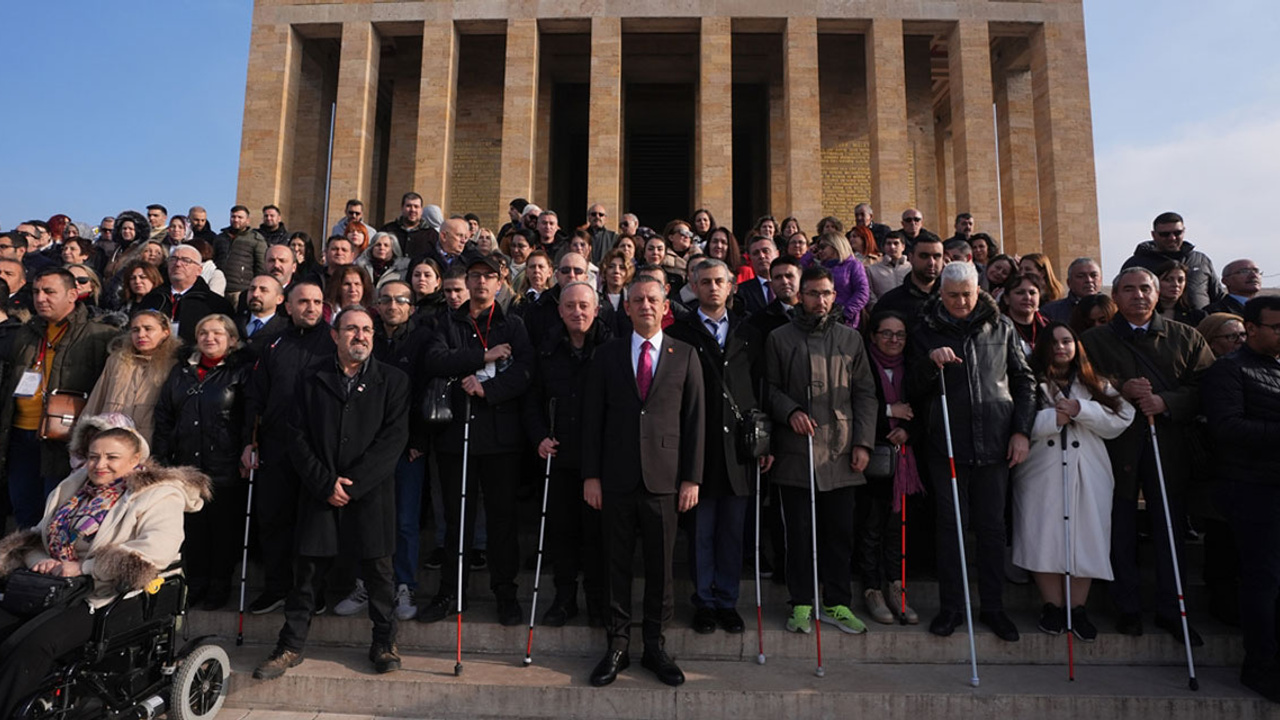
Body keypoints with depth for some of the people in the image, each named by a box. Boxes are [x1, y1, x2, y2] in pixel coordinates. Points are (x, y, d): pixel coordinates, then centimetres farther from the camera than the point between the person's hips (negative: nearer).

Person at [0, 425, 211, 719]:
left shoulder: (157, 495, -6)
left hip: (108, 598, -7)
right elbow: (37, 536, 22)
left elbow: (158, 548, -23)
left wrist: (84, 567, -21)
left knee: (36, 643, -28)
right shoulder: (75, 488, 17)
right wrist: (40, 561, -3)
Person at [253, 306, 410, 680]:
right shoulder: (312, 382, 8)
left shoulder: (393, 380, 2)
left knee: (377, 570, 6)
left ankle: (384, 643, 23)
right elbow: (298, 438, 2)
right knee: (307, 570, 7)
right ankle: (291, 646, 24)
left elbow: (393, 438, -6)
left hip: (371, 491, -1)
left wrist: (352, 483, -11)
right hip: (320, 491, 1)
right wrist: (327, 483, -9)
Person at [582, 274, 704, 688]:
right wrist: (590, 475, -1)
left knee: (660, 565, 8)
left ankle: (654, 646, 23)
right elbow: (592, 418, 5)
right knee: (617, 564, 8)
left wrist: (692, 478, -2)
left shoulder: (685, 356, 5)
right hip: (617, 478, 1)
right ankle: (617, 646, 22)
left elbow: (695, 420, 3)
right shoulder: (606, 356, 6)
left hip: (664, 479, 0)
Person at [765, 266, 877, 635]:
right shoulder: (780, 338, 7)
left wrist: (863, 442, 1)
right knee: (799, 531, 5)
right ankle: (802, 603, 17)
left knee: (840, 531, 6)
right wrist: (790, 412, -12)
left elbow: (865, 393, 10)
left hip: (841, 451, 2)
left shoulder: (851, 339, 12)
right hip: (795, 451, -1)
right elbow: (771, 388, 7)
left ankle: (836, 603, 20)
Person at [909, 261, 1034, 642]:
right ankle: (951, 607, 18)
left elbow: (1024, 381, 11)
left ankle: (993, 607, 22)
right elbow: (917, 389, 1)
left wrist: (1021, 430, 3)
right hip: (946, 442, -1)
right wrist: (931, 362, -18)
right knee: (949, 525, 6)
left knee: (992, 526, 9)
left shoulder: (1001, 327, 7)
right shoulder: (926, 331, 2)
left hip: (995, 441, 1)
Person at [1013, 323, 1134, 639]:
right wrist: (1053, 418, -11)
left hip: (1088, 474, 2)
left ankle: (1077, 608, 14)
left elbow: (1120, 420, 0)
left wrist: (1081, 410, -10)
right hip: (1042, 473, -2)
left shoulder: (1096, 384, 14)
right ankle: (1053, 606, 13)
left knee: (1085, 539, 1)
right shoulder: (1031, 383, 6)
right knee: (1045, 537, -2)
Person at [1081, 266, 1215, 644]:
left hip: (1169, 446, 1)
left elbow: (1204, 387, 0)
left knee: (1171, 530, 7)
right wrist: (1121, 391, -16)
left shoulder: (1186, 338, 8)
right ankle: (1128, 608, 20)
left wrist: (1166, 402, -15)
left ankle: (1170, 609, 20)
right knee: (1121, 533, 7)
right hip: (1117, 446, -1)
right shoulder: (1095, 340, 5)